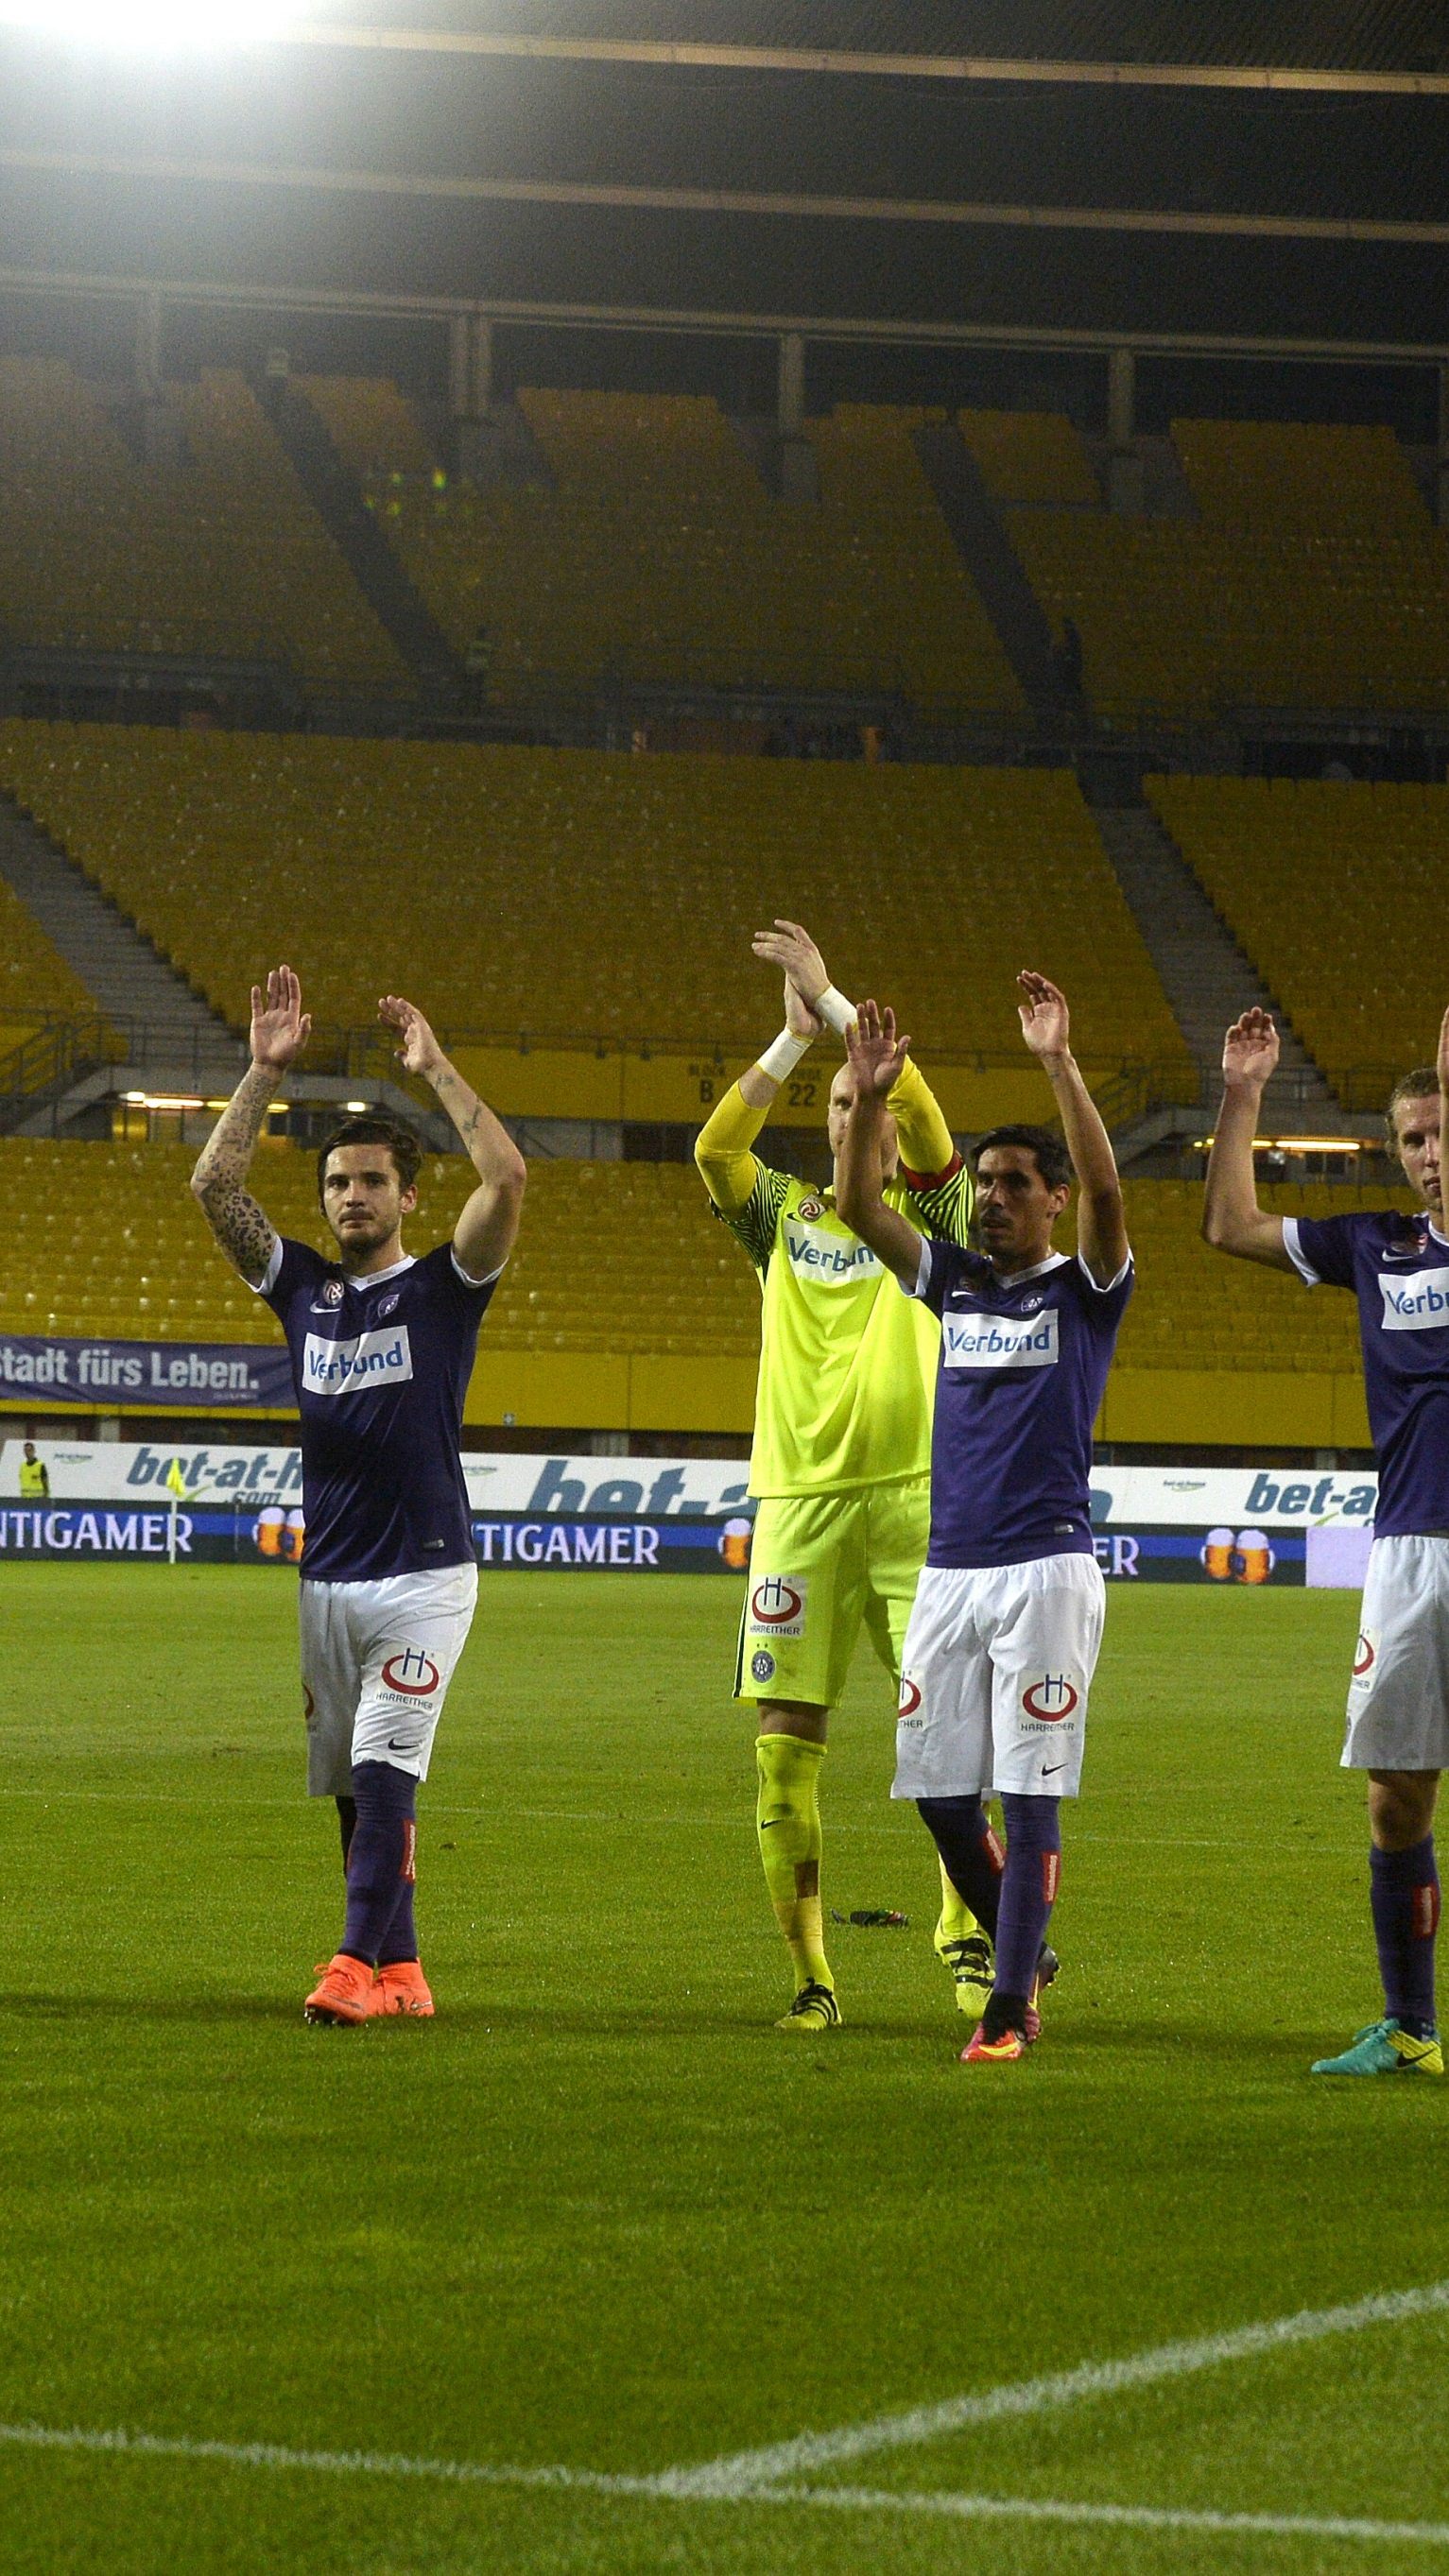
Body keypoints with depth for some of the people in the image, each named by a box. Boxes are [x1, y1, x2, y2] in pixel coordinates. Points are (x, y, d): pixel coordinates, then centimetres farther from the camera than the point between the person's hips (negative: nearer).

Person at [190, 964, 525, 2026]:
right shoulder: (302, 1286, 11)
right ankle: (400, 1971, 11)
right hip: (328, 1575, 5)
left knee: (384, 1768, -15)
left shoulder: (443, 1288, -1)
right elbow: (214, 1183, 6)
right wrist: (266, 1071, 0)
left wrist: (436, 1068, -11)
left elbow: (507, 1176, -15)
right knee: (351, 1783, 5)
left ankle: (356, 1962, -19)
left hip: (425, 1573, -5)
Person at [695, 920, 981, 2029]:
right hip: (798, 1507, 2)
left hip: (909, 1500, -2)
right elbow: (714, 1148, -3)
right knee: (785, 1747, -3)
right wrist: (794, 1041, -9)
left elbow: (924, 1116, -9)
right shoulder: (785, 1214, 15)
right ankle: (811, 1977, 3)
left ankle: (967, 1936, 0)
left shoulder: (929, 1215, 8)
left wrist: (836, 1002, -11)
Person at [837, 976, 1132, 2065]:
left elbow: (1106, 1192, -17)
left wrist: (1060, 1063, -25)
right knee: (939, 1791, 6)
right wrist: (870, 1098, -11)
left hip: (1048, 1569, -5)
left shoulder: (1082, 1289, 1)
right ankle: (1023, 1958, 26)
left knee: (1028, 1793, -7)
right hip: (949, 1572, 5)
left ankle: (1009, 2010, -5)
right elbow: (860, 1206, 4)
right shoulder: (955, 1283, 14)